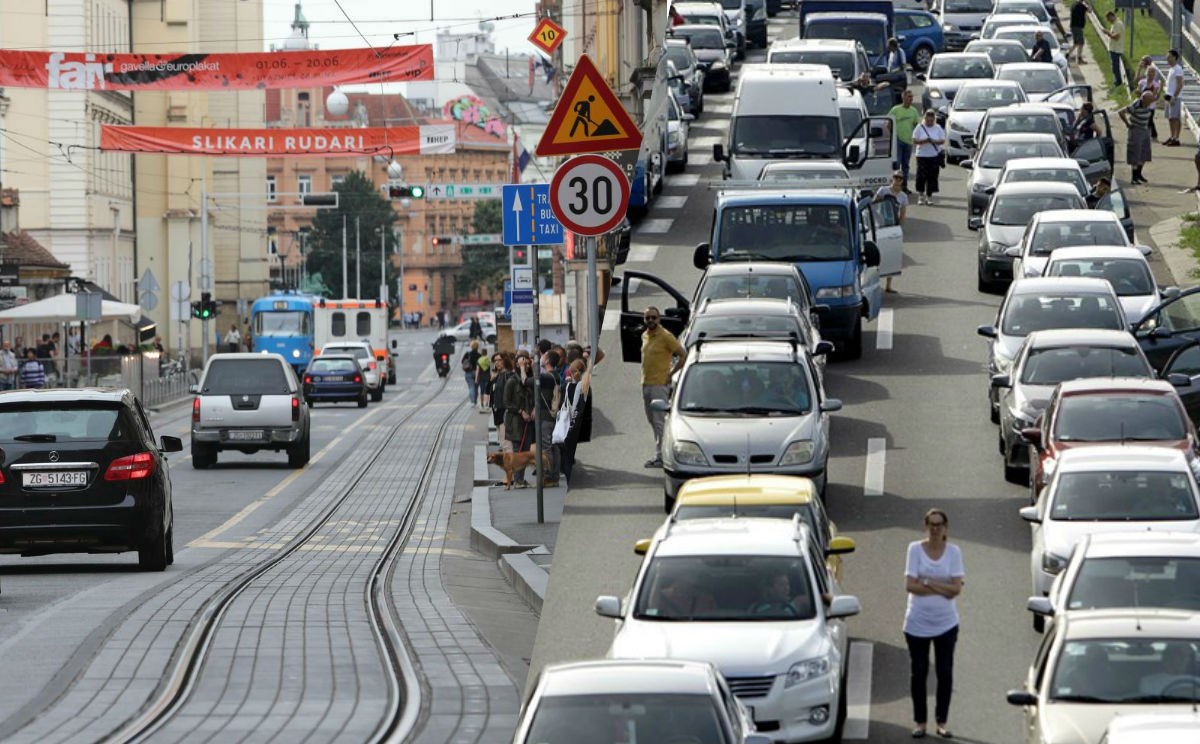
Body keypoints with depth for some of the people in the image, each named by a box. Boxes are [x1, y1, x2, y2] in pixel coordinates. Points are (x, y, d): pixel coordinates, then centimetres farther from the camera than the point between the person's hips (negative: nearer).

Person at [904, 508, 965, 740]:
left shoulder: (953, 552, -2)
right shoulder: (915, 549, -4)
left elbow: (956, 588, -9)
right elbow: (910, 585, -12)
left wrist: (927, 583, -16)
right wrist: (941, 589, -15)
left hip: (946, 623, 1)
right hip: (917, 623, -1)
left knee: (945, 673, 4)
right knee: (918, 672, 5)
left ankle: (942, 721, 13)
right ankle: (920, 722, 13)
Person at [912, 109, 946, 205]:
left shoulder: (938, 129, 5)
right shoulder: (920, 128, 1)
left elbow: (942, 141, 1)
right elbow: (914, 141, -4)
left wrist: (934, 141, -18)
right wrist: (924, 141, -20)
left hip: (934, 155, 1)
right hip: (922, 155, -1)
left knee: (932, 176, 0)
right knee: (921, 176, -5)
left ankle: (929, 196, 8)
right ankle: (921, 195, 9)